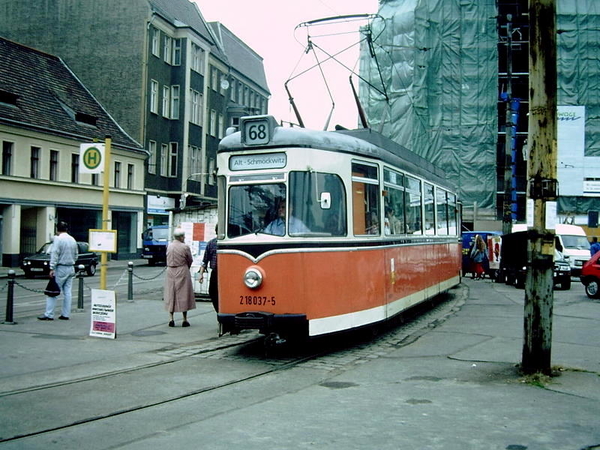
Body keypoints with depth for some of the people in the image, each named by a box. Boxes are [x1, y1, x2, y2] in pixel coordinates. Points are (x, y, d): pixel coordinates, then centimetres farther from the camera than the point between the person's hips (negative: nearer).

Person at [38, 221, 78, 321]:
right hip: (71, 269, 7)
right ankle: (66, 314, 9)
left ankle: (49, 314, -5)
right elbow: (76, 255, 17)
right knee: (67, 292, 8)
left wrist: (52, 268, -17)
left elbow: (55, 254, -16)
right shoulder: (73, 240, 12)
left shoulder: (58, 239, -9)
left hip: (60, 268, -7)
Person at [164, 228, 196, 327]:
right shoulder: (185, 247, -11)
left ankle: (171, 319, 6)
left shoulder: (169, 246, 1)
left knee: (170, 295, 10)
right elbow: (190, 260, 0)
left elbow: (168, 260, 9)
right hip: (182, 272, -4)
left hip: (170, 272, 4)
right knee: (183, 295, 4)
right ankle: (185, 320, 7)